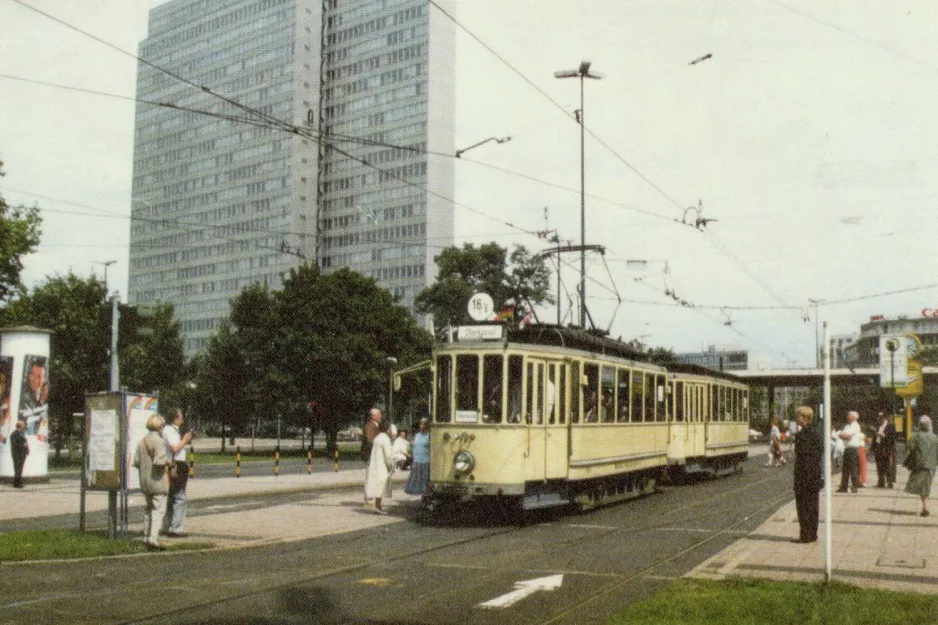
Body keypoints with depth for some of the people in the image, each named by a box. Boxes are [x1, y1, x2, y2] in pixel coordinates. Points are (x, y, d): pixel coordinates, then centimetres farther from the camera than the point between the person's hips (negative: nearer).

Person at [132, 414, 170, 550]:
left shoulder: (142, 441, 7)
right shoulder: (158, 441, -16)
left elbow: (136, 462, 8)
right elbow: (159, 461, -25)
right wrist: (168, 461, -6)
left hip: (145, 481, 8)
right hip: (158, 481, -8)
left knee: (148, 509, 19)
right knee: (158, 510, -7)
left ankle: (147, 538, 25)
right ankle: (153, 538, -17)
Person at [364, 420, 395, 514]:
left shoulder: (377, 438, 14)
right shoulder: (385, 439, -15)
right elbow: (388, 454, -17)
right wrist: (391, 466, -8)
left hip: (376, 465, 9)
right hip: (382, 466, -9)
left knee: (378, 486, 11)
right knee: (380, 485, -8)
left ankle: (378, 506, 15)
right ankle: (377, 506, -10)